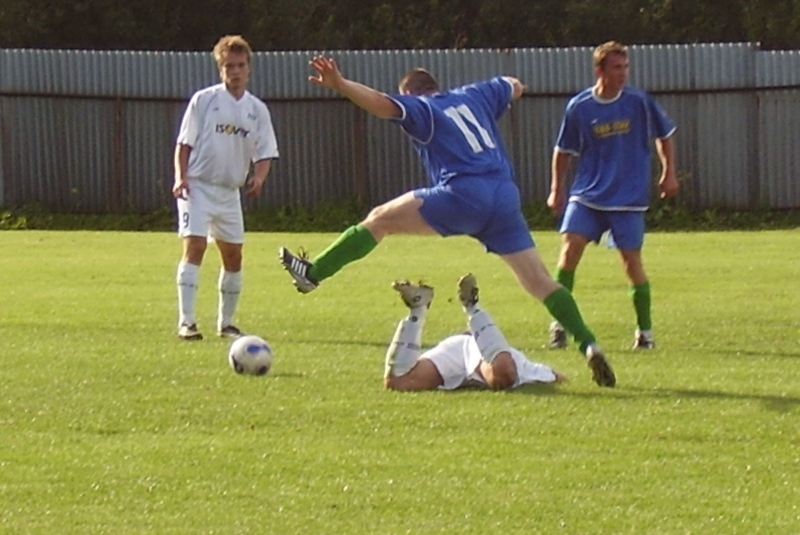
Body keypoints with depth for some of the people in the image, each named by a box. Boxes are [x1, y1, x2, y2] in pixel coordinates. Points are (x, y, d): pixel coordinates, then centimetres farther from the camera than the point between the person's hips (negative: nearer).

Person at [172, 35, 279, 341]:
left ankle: (226, 322, 22)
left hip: (230, 191, 5)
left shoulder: (257, 109, 7)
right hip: (198, 185, -5)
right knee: (194, 247, -17)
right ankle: (186, 322, -19)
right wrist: (181, 177, -15)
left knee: (233, 255, 8)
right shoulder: (204, 100, -2)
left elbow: (264, 153, 7)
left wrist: (259, 177, -13)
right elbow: (184, 143, -1)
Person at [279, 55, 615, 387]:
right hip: (505, 197, 6)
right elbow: (514, 87, 43)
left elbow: (383, 104, -9)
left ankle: (314, 273, -4)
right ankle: (588, 345, -4)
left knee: (381, 219, 2)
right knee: (538, 279, 7)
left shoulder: (421, 108, 10)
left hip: (464, 194, -6)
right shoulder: (474, 95, 27)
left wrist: (339, 84, -17)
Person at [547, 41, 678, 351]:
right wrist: (556, 190, 8)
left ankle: (645, 330, 15)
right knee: (570, 248, -13)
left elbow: (664, 135, 11)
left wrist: (668, 173, 7)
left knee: (631, 261, -1)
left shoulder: (638, 102, -4)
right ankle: (560, 324, -3)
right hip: (586, 194, 1)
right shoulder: (579, 107, -3)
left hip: (629, 198, -1)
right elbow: (564, 151, 10)